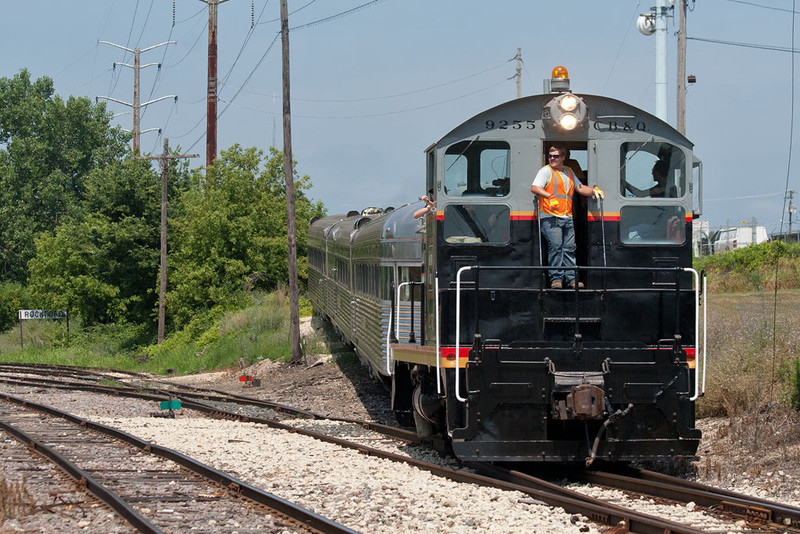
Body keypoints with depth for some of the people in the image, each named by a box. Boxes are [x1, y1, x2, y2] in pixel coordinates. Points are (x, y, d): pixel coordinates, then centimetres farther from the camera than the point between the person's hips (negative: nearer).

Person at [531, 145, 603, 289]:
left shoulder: (569, 172, 22)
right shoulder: (546, 171, 2)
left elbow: (579, 188, 26)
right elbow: (534, 188, -10)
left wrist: (593, 191, 7)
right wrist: (549, 196, -26)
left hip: (567, 217, 6)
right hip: (550, 217, -6)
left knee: (569, 247, 4)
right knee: (555, 246, -12)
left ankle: (571, 278, 7)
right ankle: (556, 278, -9)